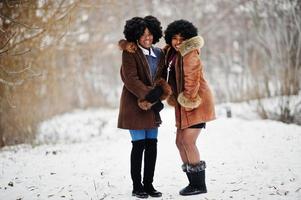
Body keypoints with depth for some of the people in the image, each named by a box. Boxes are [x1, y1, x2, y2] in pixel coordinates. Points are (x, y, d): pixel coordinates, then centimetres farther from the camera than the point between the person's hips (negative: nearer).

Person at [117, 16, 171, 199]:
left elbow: (161, 78, 12)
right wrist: (148, 94, -20)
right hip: (135, 105, -6)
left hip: (152, 106, 6)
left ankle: (149, 184, 15)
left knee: (152, 144, 6)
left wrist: (160, 91, -10)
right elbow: (130, 79, -15)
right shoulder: (130, 53, -8)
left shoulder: (159, 54, 11)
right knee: (139, 144, -3)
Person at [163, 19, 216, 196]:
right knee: (180, 142, 8)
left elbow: (192, 80, -20)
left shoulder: (190, 54, -14)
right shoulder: (170, 53, 10)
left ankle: (200, 185, -5)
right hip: (184, 105, 9)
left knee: (188, 141, -13)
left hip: (197, 103, -9)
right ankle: (193, 182, 18)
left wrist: (189, 100, -19)